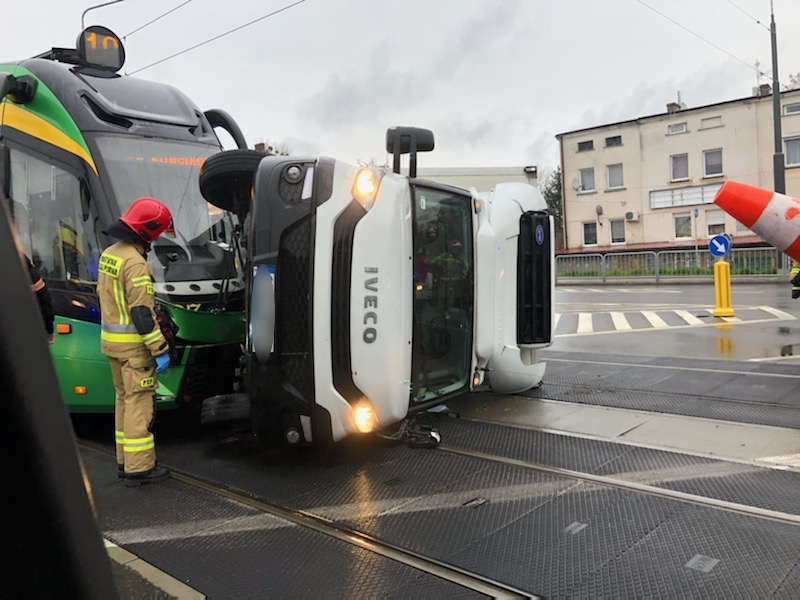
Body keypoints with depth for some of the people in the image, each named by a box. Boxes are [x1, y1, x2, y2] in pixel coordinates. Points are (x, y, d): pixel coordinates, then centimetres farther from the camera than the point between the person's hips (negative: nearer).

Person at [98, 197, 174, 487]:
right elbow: (142, 312, -23)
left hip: (111, 340, 10)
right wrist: (160, 350, -19)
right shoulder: (135, 263, -20)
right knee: (139, 402, -3)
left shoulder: (109, 254, 10)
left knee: (124, 399, 17)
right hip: (134, 344, -10)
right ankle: (138, 468, 2)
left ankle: (125, 460, 26)